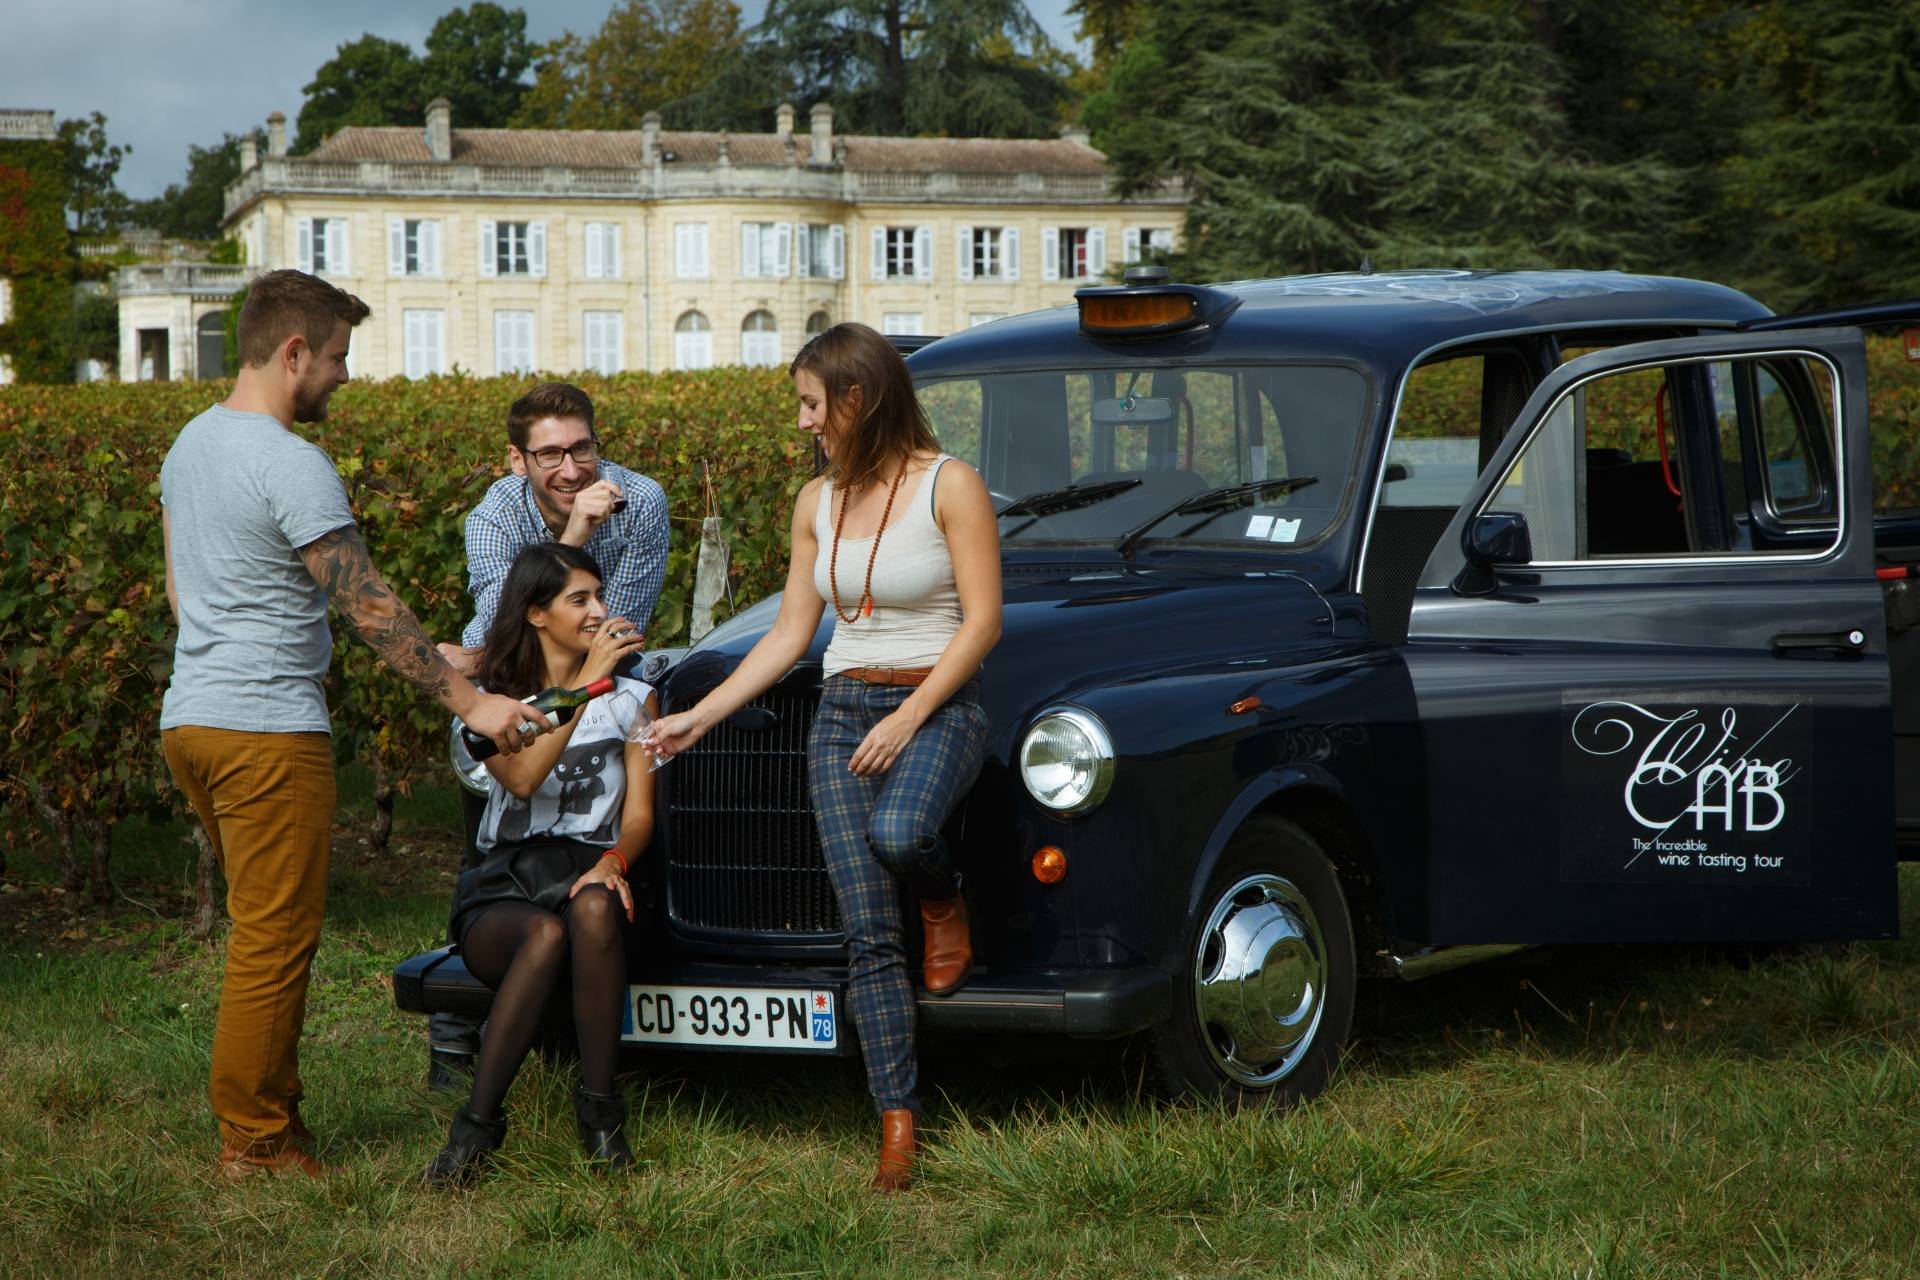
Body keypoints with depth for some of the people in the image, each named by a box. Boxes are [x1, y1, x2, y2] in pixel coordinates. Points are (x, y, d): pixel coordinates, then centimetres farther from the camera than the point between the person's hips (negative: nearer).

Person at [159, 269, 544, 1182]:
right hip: (268, 730, -10)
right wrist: (470, 703, -13)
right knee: (275, 938, -2)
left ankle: (267, 1115, 19)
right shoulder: (292, 466, -17)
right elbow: (370, 608, -17)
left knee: (262, 927, 16)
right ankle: (256, 1139, 3)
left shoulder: (188, 445, 12)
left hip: (190, 719, 10)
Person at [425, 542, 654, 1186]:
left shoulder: (631, 699, 14)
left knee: (593, 909, -37)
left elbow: (639, 812, 5)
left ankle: (598, 1110, -29)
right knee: (546, 933, -37)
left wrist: (613, 861, -18)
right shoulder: (492, 700, 7)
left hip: (589, 872, 1)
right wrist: (586, 683, -19)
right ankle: (476, 1125, -31)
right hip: (501, 890, -1)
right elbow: (522, 779, -15)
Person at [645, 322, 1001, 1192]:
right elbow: (789, 636, 14)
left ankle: (946, 898, -1)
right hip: (841, 717, 5)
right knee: (868, 935, -7)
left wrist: (907, 720, -16)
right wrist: (697, 719, 9)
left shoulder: (949, 486, -7)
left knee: (896, 832, -37)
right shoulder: (818, 503, 11)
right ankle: (899, 1129, -5)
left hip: (937, 707, -5)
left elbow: (982, 622, -10)